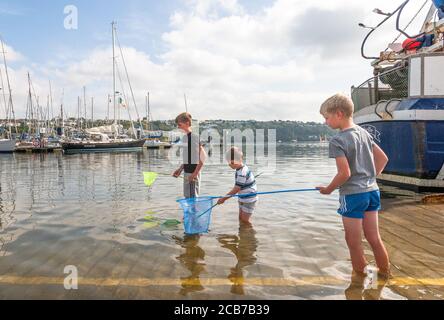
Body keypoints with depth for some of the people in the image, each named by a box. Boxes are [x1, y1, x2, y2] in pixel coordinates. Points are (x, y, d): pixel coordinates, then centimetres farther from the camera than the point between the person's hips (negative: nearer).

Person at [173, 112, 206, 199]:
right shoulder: (185, 137, 12)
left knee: (193, 197, -3)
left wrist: (195, 173, -19)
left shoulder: (195, 136, -15)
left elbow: (203, 157, -18)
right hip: (186, 172, 9)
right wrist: (180, 169, 14)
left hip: (193, 172, -9)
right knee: (187, 197, 14)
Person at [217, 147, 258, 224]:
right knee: (241, 218, 16)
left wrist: (224, 199, -22)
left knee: (245, 220, -2)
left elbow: (236, 189, -27)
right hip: (243, 199, 9)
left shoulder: (242, 173, -28)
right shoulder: (241, 169, 1)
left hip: (249, 200, -9)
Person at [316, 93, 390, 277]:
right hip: (372, 191, 8)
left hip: (353, 195, -7)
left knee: (354, 242, 9)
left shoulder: (338, 141, -16)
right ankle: (386, 273, 31)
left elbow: (345, 173, -21)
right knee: (374, 238, 19)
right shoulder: (364, 133, 7)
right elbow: (383, 158, 12)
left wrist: (328, 190, -7)